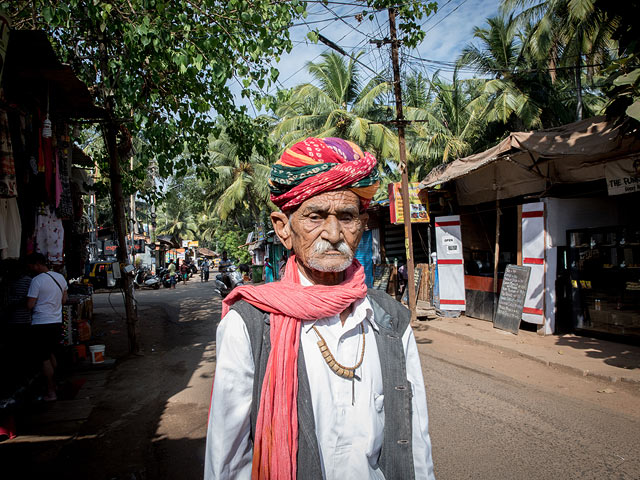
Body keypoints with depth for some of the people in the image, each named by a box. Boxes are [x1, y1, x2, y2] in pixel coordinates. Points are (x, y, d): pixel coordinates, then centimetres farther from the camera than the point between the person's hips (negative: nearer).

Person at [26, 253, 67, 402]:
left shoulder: (36, 281, -15)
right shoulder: (60, 277, 6)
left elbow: (30, 305, -15)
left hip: (41, 324, -6)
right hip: (57, 322, 7)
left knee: (45, 359, 1)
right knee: (52, 355, 20)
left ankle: (51, 392, 6)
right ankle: (53, 385, 30)